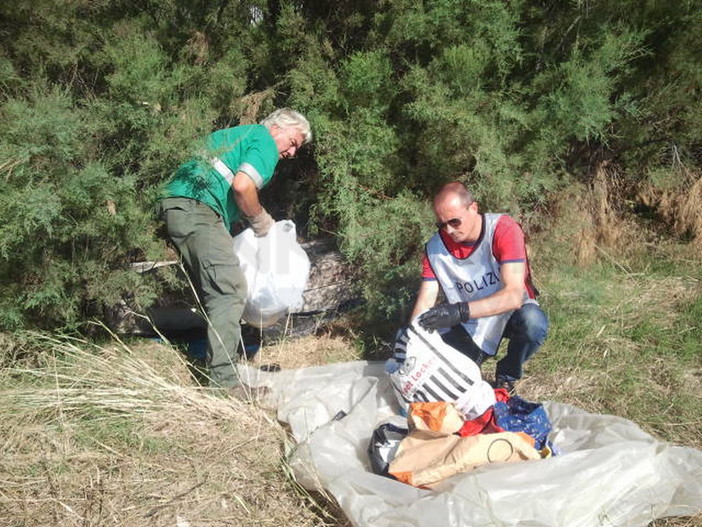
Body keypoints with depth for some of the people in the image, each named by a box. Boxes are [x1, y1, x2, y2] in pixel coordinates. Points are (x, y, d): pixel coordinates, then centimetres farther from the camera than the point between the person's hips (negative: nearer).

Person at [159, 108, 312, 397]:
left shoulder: (239, 134, 31)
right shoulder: (266, 141, 1)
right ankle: (223, 379, -16)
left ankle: (215, 361, 23)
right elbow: (242, 186, -16)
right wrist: (261, 221, 0)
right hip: (198, 208, -10)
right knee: (230, 289, -14)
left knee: (212, 291, 15)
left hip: (176, 204, 10)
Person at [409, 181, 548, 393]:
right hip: (470, 324, 2)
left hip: (511, 312, -2)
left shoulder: (504, 230, -25)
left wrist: (461, 311, -48)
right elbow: (425, 302, -12)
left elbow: (514, 296, -35)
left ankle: (507, 375, -5)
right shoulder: (435, 248, -13)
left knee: (533, 322, -37)